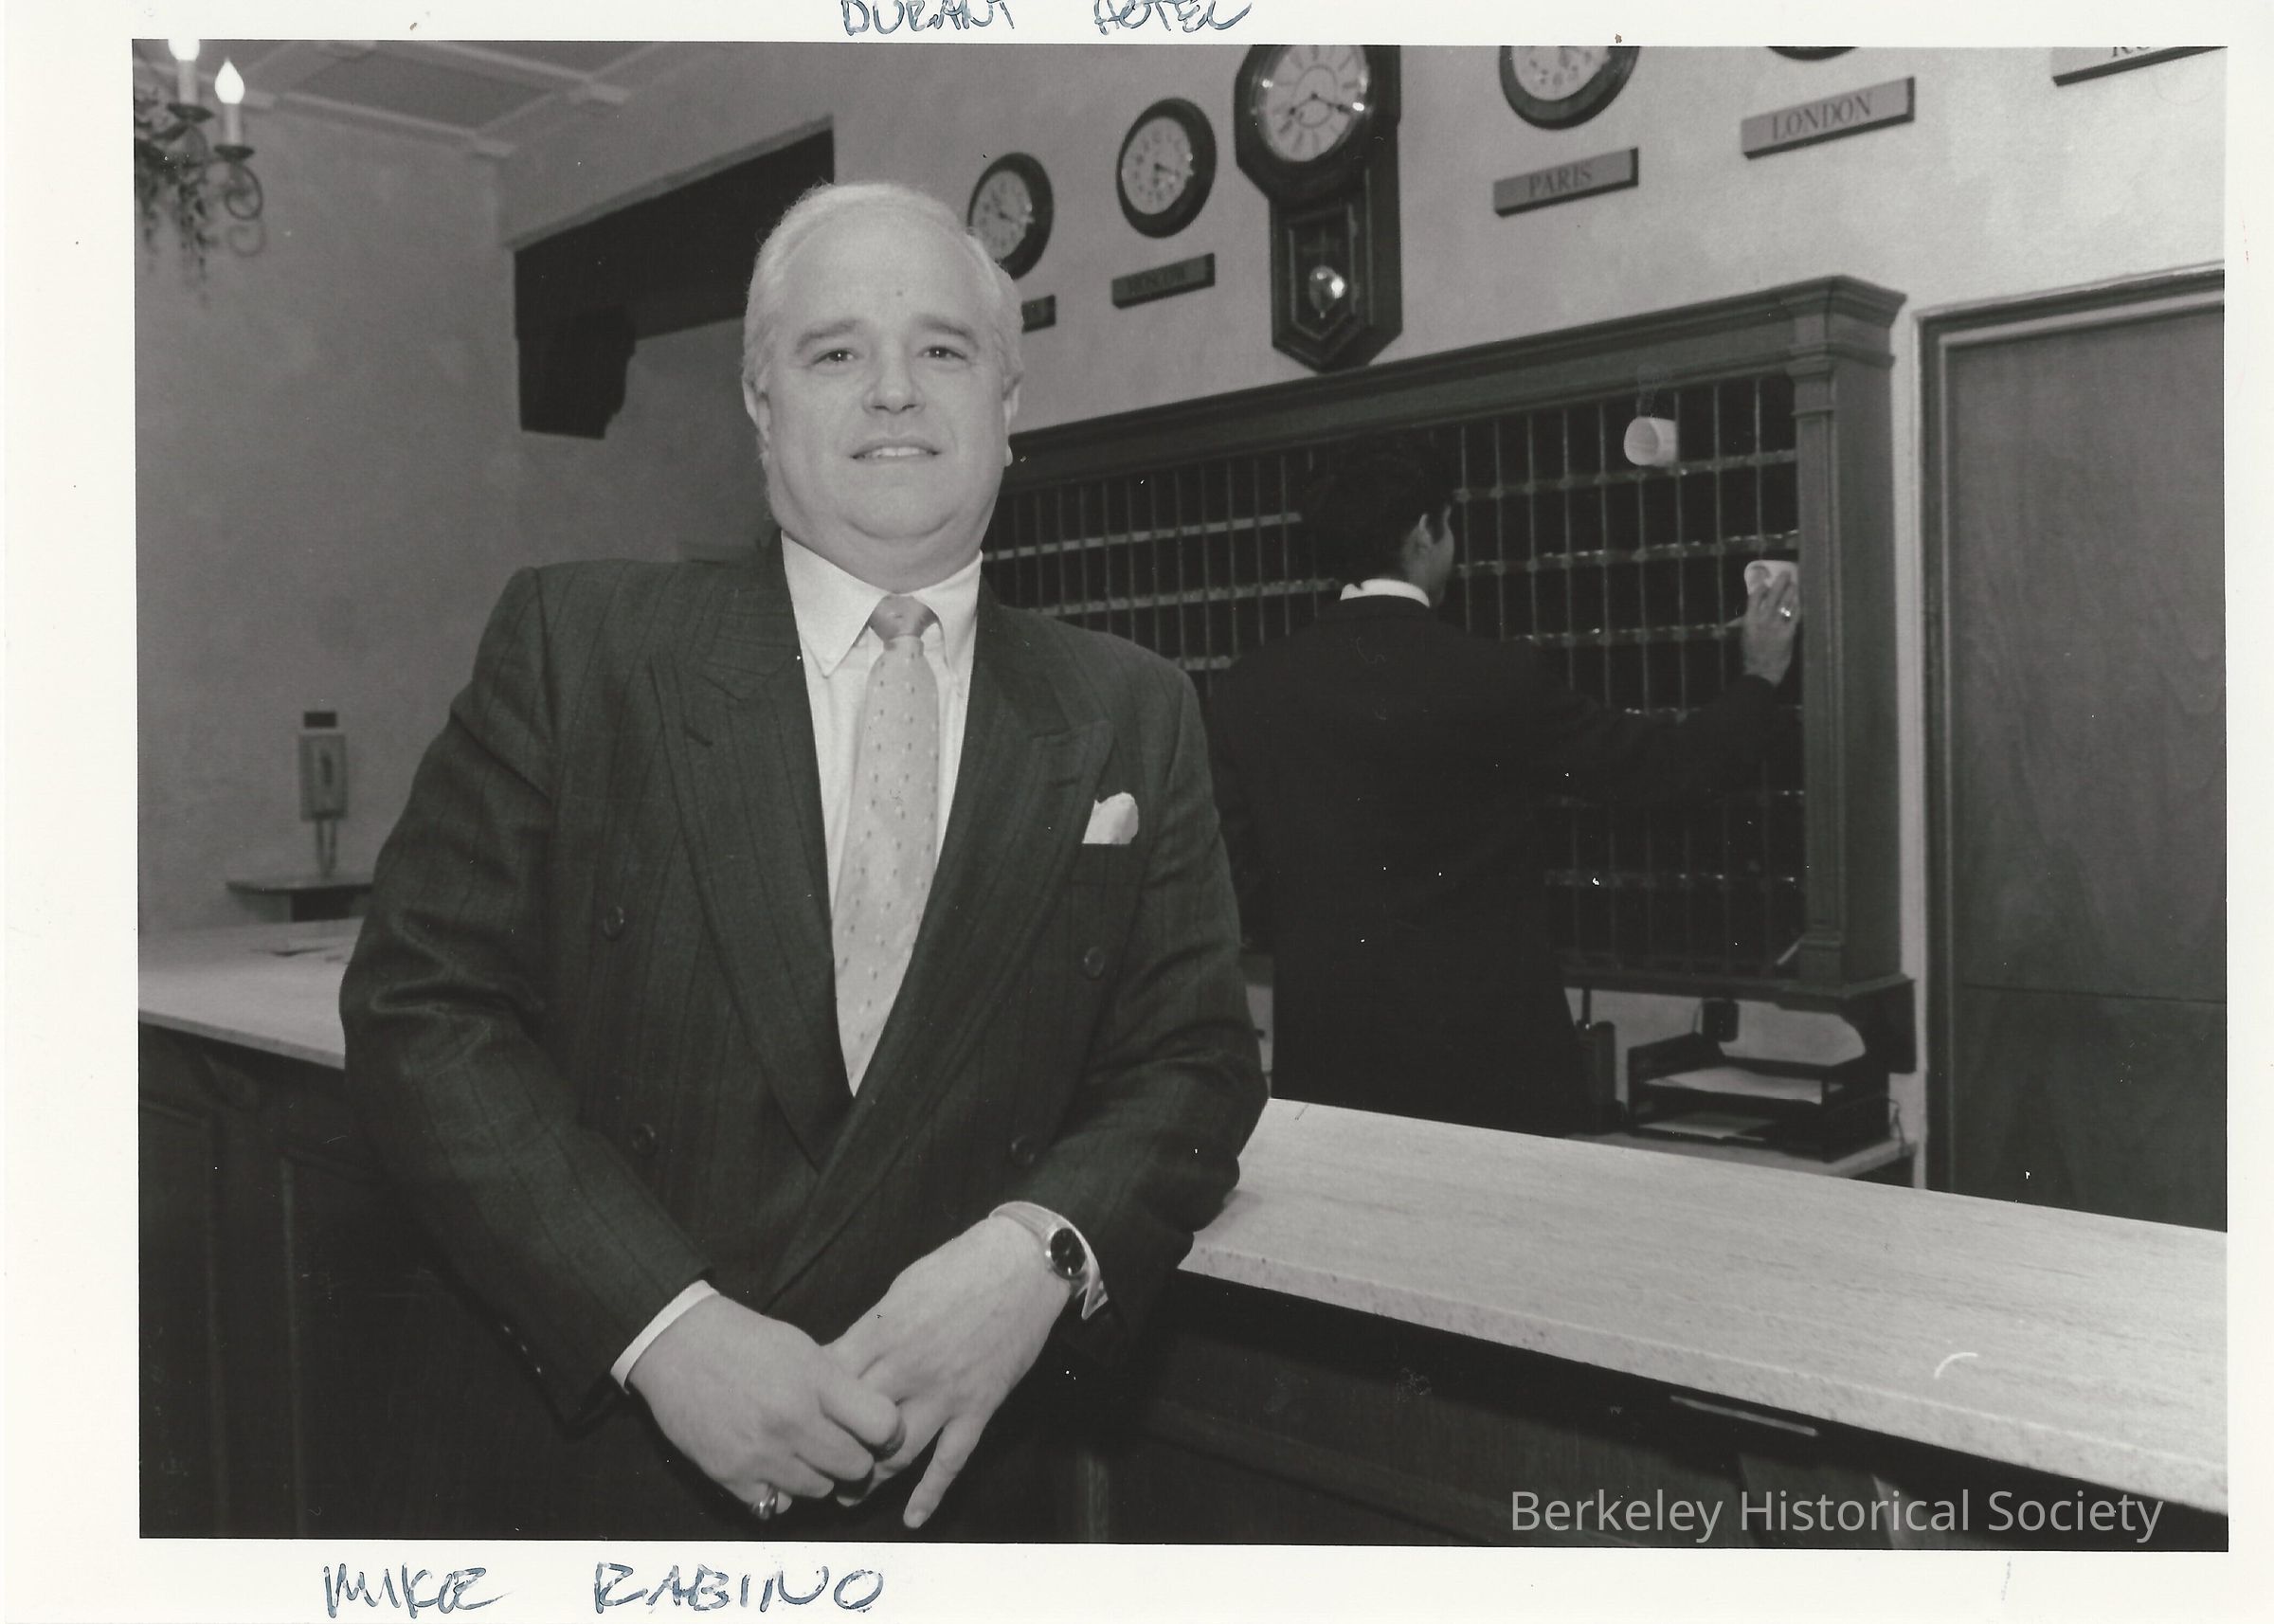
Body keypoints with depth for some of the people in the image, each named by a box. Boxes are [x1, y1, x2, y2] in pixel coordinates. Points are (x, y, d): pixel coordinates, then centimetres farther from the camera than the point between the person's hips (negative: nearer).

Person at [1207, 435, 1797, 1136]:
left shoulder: (1247, 690, -2)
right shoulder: (1491, 678, -12)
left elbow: (1241, 890, 1)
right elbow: (1665, 763, 0)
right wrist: (1758, 676, 17)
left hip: (1325, 1053, 4)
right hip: (1487, 1046, -3)